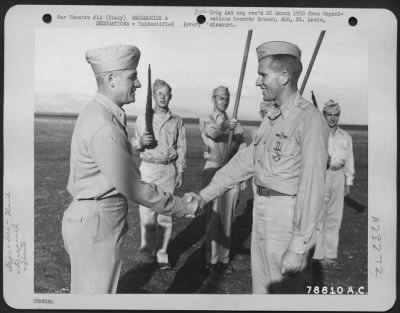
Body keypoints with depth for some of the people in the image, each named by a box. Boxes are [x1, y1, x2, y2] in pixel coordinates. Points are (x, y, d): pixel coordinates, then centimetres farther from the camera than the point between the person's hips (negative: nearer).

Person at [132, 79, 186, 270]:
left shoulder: (176, 121, 8)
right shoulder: (143, 118, 4)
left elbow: (181, 148, 10)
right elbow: (134, 144, 9)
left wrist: (180, 172, 4)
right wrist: (141, 141, -15)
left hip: (169, 169, 1)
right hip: (149, 167, -1)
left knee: (165, 213, 2)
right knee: (147, 213, -2)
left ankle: (162, 254, 11)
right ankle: (147, 253, 9)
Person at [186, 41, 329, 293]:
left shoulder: (309, 119, -17)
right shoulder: (272, 119, 11)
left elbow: (312, 186, -20)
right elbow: (245, 161, 13)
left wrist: (299, 247, -21)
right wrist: (205, 195, 9)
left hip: (288, 214, -8)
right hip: (262, 210, 8)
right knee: (261, 285, 19)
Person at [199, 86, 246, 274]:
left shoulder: (235, 125, 12)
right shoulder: (205, 121, 3)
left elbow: (242, 153, 10)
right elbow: (212, 132, -22)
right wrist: (225, 126, -42)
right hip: (213, 171, -3)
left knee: (227, 218, 8)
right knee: (213, 217, -1)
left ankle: (224, 258, 18)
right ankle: (212, 259, 10)